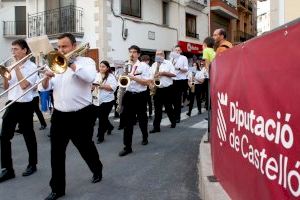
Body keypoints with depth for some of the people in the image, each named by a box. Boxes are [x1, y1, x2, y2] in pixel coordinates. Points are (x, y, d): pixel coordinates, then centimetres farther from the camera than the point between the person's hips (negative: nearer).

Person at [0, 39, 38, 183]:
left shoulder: (31, 66, -7)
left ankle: (32, 164, 23)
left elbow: (24, 85, -19)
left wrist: (17, 68, -12)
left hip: (25, 106, -6)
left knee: (28, 136, 7)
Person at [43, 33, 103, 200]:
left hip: (81, 115, -4)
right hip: (59, 115, 4)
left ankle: (97, 170, 41)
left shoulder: (86, 61, -2)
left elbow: (90, 77, -25)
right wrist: (46, 78, -14)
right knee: (57, 153, 4)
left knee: (86, 148, 13)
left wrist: (71, 64, -19)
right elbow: (45, 87, 7)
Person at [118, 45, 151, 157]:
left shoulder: (143, 66, -5)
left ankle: (145, 137, 42)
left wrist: (134, 78, -20)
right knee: (127, 121, -2)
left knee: (142, 118, 15)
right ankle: (127, 147, 2)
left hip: (140, 96, -3)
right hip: (129, 95, 3)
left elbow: (147, 82, -12)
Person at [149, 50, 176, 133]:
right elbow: (151, 77, 12)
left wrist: (163, 73, -15)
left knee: (168, 107, 7)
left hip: (167, 89, -3)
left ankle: (173, 122, 30)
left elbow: (174, 74, -8)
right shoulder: (153, 65, 12)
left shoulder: (168, 63, 0)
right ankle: (156, 127, 5)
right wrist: (151, 84, -5)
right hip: (157, 89, 3)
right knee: (157, 108, 2)